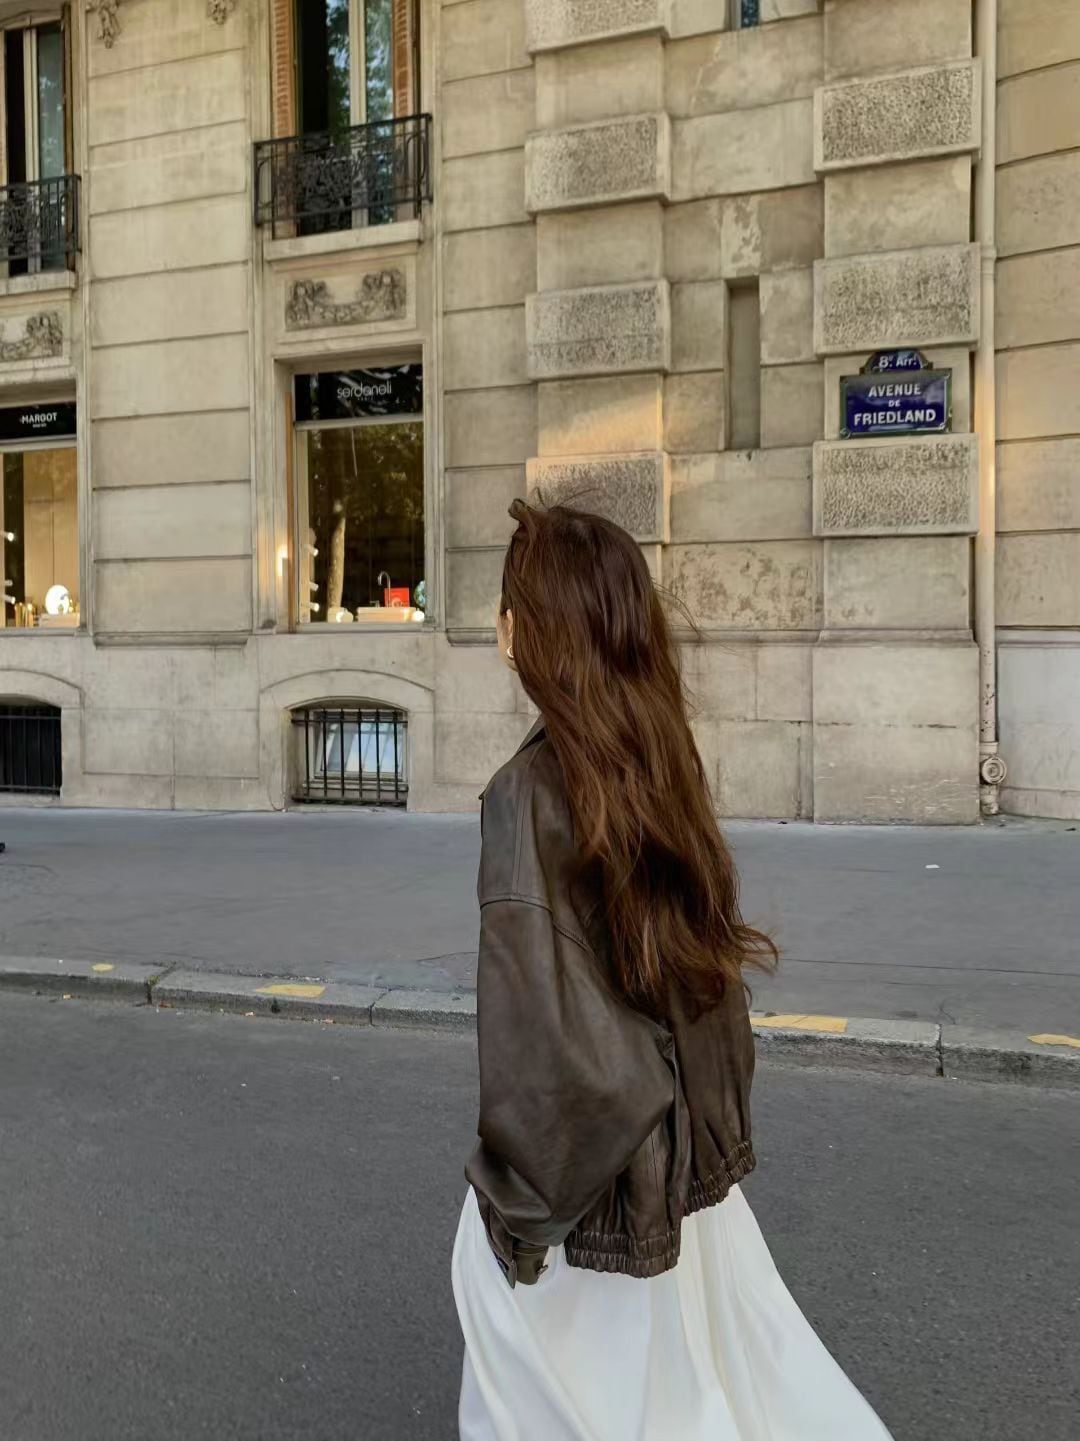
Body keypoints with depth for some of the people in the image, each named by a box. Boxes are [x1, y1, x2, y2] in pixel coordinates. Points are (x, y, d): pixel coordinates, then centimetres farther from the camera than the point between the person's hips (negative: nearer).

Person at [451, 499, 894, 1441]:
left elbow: (544, 1028, -25)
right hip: (677, 1149, 7)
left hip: (581, 1171, -7)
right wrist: (706, 1119, 17)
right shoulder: (658, 761, -3)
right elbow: (707, 950, 6)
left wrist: (520, 1196, -11)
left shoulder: (530, 793, -25)